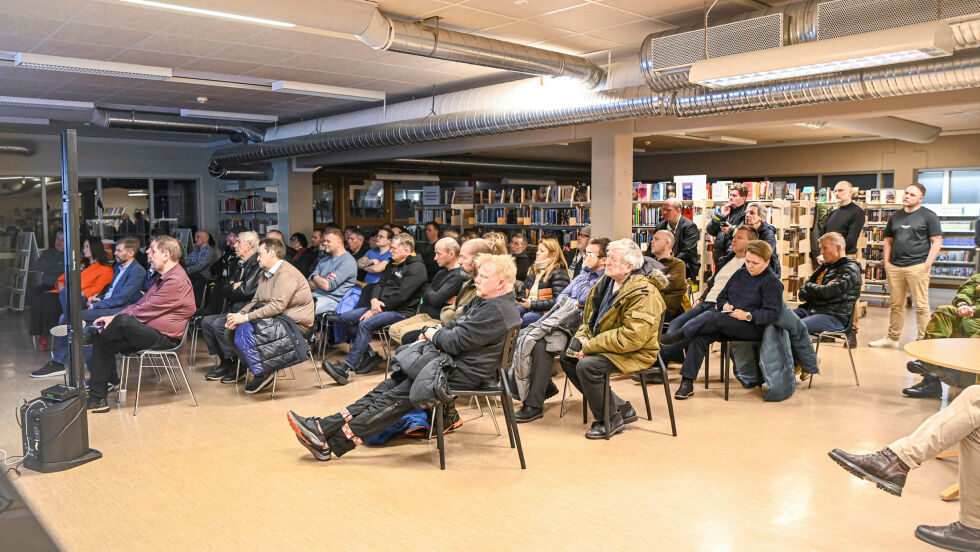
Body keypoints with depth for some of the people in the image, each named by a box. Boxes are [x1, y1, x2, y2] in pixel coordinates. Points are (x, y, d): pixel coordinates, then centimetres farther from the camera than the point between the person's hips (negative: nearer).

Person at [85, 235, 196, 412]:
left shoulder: (176, 281, -17)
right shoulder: (162, 277, 20)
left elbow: (146, 310, -19)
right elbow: (139, 304, 18)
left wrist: (115, 318, -9)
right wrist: (113, 318, 5)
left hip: (165, 337, -11)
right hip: (149, 331, 11)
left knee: (124, 321, -31)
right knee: (103, 342, -2)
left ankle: (91, 336, 2)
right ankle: (97, 399, -1)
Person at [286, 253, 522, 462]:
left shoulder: (497, 310, -19)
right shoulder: (483, 301, 15)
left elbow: (454, 342, -20)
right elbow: (455, 328, 22)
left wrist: (433, 334, -1)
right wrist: (437, 336, 1)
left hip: (462, 372, -10)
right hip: (449, 359, 10)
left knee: (394, 400, -13)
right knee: (387, 388, 0)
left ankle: (329, 442, -10)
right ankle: (323, 428, -2)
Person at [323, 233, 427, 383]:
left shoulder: (417, 267, -11)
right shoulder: (393, 263, 19)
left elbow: (401, 296, -18)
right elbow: (380, 284, 17)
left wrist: (376, 310, -17)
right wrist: (374, 300, -7)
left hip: (401, 312, -9)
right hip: (381, 307, 10)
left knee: (366, 324, -31)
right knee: (345, 318, -4)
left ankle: (346, 368, -31)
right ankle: (370, 353, -1)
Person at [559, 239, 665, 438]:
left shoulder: (644, 293, -22)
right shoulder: (607, 282, 7)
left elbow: (631, 337, -29)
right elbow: (589, 318, 18)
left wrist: (589, 347, -24)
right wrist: (582, 338, -4)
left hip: (634, 353, -10)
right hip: (602, 344, 10)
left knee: (587, 365, -27)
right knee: (567, 358, 3)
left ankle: (610, 419, -5)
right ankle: (620, 408, 5)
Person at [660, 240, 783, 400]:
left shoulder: (772, 283, -1)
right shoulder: (740, 274, 19)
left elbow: (772, 313, -10)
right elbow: (722, 296, 22)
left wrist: (748, 315, -22)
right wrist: (725, 305, -1)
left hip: (753, 327, -6)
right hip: (728, 324, 6)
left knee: (713, 317, -33)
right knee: (700, 335, -28)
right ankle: (687, 382, -30)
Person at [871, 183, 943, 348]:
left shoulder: (929, 216, 0)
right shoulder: (895, 216, 16)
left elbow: (937, 241, -3)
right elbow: (888, 240, 20)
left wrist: (927, 265, -10)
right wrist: (886, 262, 9)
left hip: (917, 266, -5)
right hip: (895, 267, 5)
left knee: (921, 306, -3)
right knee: (895, 304, 12)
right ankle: (892, 338, 21)